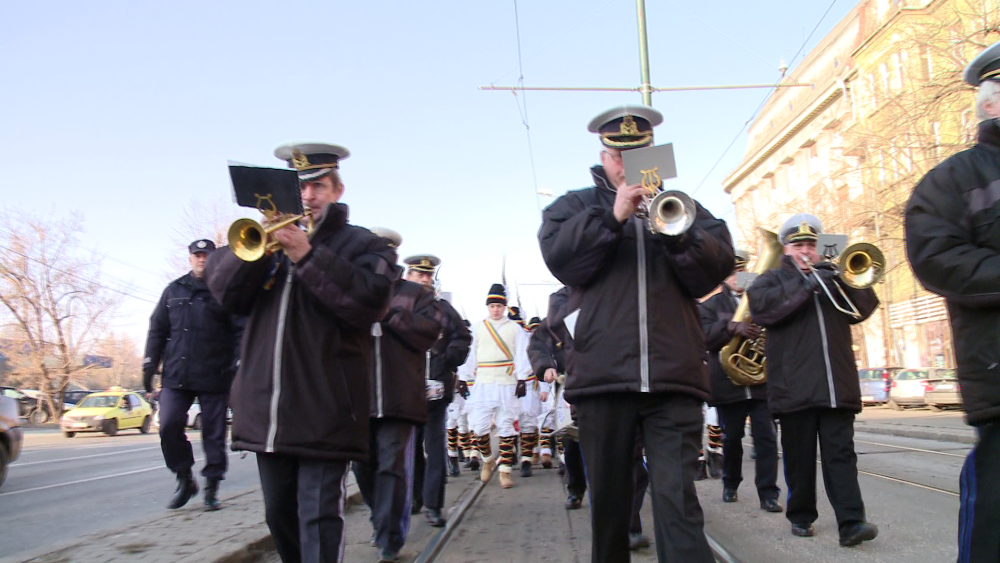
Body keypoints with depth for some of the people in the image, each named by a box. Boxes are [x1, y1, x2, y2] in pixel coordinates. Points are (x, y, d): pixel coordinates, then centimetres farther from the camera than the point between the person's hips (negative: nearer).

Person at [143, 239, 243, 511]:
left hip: (214, 377, -3)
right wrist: (149, 365, 9)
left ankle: (212, 488, 15)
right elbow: (157, 329, 17)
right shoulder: (174, 290, 15)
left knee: (214, 433, 2)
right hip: (176, 376, 3)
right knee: (168, 426, -9)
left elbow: (241, 332, -2)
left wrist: (237, 367, -11)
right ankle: (184, 479, 11)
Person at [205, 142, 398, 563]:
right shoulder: (265, 240, 18)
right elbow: (223, 289, 5)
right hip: (267, 410, 5)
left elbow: (371, 300, -15)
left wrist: (307, 256, -20)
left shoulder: (362, 244, 4)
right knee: (279, 515, 17)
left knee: (319, 519, -6)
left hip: (323, 412, -5)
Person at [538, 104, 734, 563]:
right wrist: (612, 217, -12)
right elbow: (560, 259, -3)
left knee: (677, 497, -6)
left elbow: (718, 267, 4)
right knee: (608, 498, 10)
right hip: (603, 371, 0)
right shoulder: (577, 205, 15)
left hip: (673, 373, 0)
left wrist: (676, 230, -13)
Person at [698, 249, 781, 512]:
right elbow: (704, 336, -10)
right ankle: (730, 485, 28)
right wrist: (733, 327, -25)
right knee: (731, 438, 8)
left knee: (766, 437, -5)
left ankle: (768, 493, 1)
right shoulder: (711, 305, 7)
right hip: (728, 382, -1)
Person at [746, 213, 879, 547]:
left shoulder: (830, 278, 22)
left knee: (841, 453, -3)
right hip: (795, 386, -2)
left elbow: (864, 307, 10)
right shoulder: (772, 279, 11)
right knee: (799, 457, 5)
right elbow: (760, 307, -11)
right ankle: (801, 516, 15)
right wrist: (805, 285, -17)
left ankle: (851, 522, -7)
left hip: (836, 385, 3)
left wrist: (847, 278, -7)